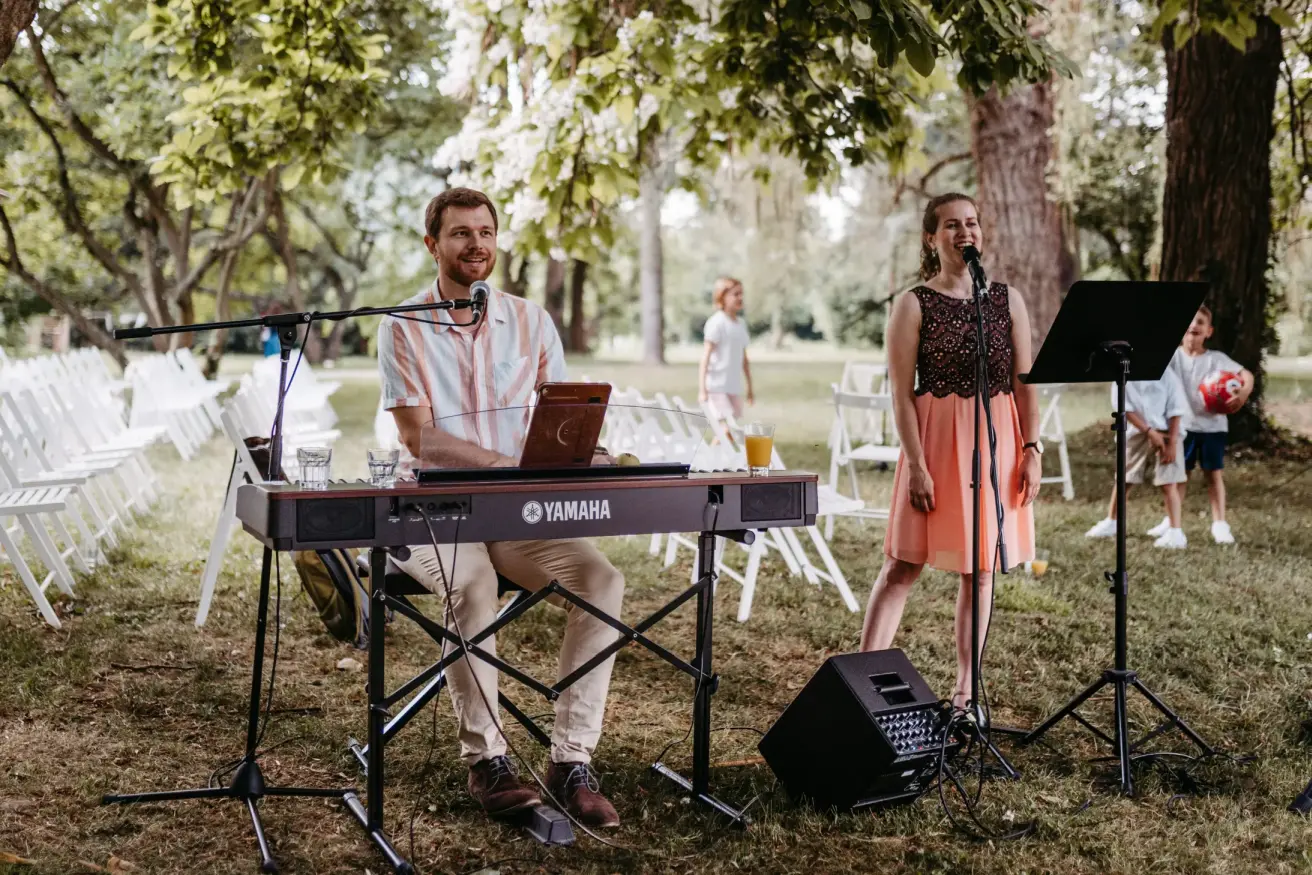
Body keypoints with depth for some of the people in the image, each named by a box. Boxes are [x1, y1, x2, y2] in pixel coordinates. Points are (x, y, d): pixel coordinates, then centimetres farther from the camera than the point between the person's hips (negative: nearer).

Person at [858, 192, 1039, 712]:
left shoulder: (1007, 300, 8)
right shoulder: (913, 305, -2)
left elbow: (1025, 383, 8)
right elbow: (902, 393, -6)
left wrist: (1031, 450, -2)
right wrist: (917, 465, -13)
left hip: (997, 438, 3)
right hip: (937, 436, -3)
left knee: (981, 567, 7)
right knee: (902, 565, -4)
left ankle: (966, 688, 17)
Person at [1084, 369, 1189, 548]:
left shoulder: (1165, 374, -10)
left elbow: (1176, 409, -7)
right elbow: (1125, 408, -8)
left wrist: (1172, 442, -12)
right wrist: (1150, 432, -16)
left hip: (1166, 433, -3)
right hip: (1137, 432, 3)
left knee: (1168, 483, -7)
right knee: (1123, 479, 12)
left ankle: (1175, 533, -4)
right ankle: (1111, 523, 28)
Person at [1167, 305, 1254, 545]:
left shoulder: (1217, 358, -2)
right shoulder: (1173, 356, -2)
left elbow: (1247, 375, -7)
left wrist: (1243, 394, -25)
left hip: (1212, 424, 0)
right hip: (1183, 424, 0)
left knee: (1213, 473, 5)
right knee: (1180, 473, 7)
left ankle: (1219, 524, 10)